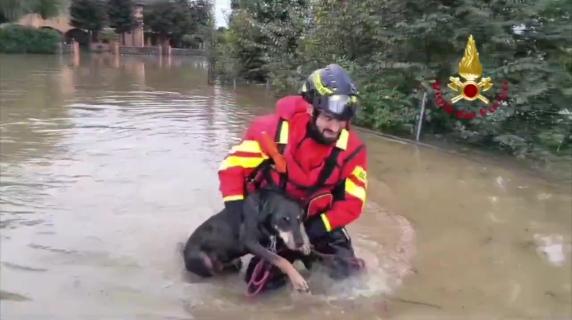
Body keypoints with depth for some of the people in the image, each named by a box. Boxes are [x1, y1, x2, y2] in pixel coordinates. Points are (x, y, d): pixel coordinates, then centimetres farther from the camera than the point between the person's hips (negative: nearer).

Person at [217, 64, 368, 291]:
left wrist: (316, 228, -26)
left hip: (317, 219, 2)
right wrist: (238, 217, -28)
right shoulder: (274, 129, -28)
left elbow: (352, 202, -15)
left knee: (346, 271, -3)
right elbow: (233, 166, -20)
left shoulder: (352, 149, -20)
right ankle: (289, 255, 23)